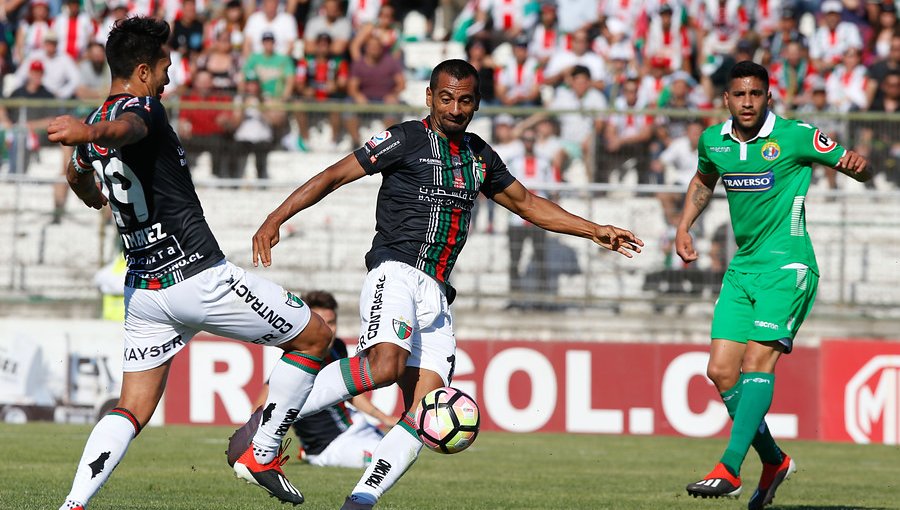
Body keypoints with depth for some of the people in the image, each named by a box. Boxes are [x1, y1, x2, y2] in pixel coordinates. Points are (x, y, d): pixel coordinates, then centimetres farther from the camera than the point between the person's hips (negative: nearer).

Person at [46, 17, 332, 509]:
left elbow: (77, 175, 34)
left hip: (144, 292, 8)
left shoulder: (95, 121, 11)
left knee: (132, 410, 10)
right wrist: (89, 133, -64)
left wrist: (94, 198, 59)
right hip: (200, 278, -8)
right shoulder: (142, 109, -14)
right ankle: (261, 454, 9)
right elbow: (123, 129, -39)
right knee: (315, 336, 8)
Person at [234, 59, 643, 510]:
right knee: (384, 364, -33)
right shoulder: (406, 139, 0)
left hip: (437, 294, 7)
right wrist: (276, 218, -13)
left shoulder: (479, 155, 19)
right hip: (396, 272, -7)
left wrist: (594, 231, 31)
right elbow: (335, 176, -2)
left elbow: (526, 203, 33)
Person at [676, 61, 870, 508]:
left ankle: (729, 469, -26)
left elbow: (852, 166, -2)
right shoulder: (713, 141, 7)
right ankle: (774, 461, 17)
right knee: (720, 370, -1)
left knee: (757, 360, -20)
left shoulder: (795, 136, -9)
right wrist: (684, 227, 16)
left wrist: (858, 165, -26)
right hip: (742, 267, 6)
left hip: (787, 265, -6)